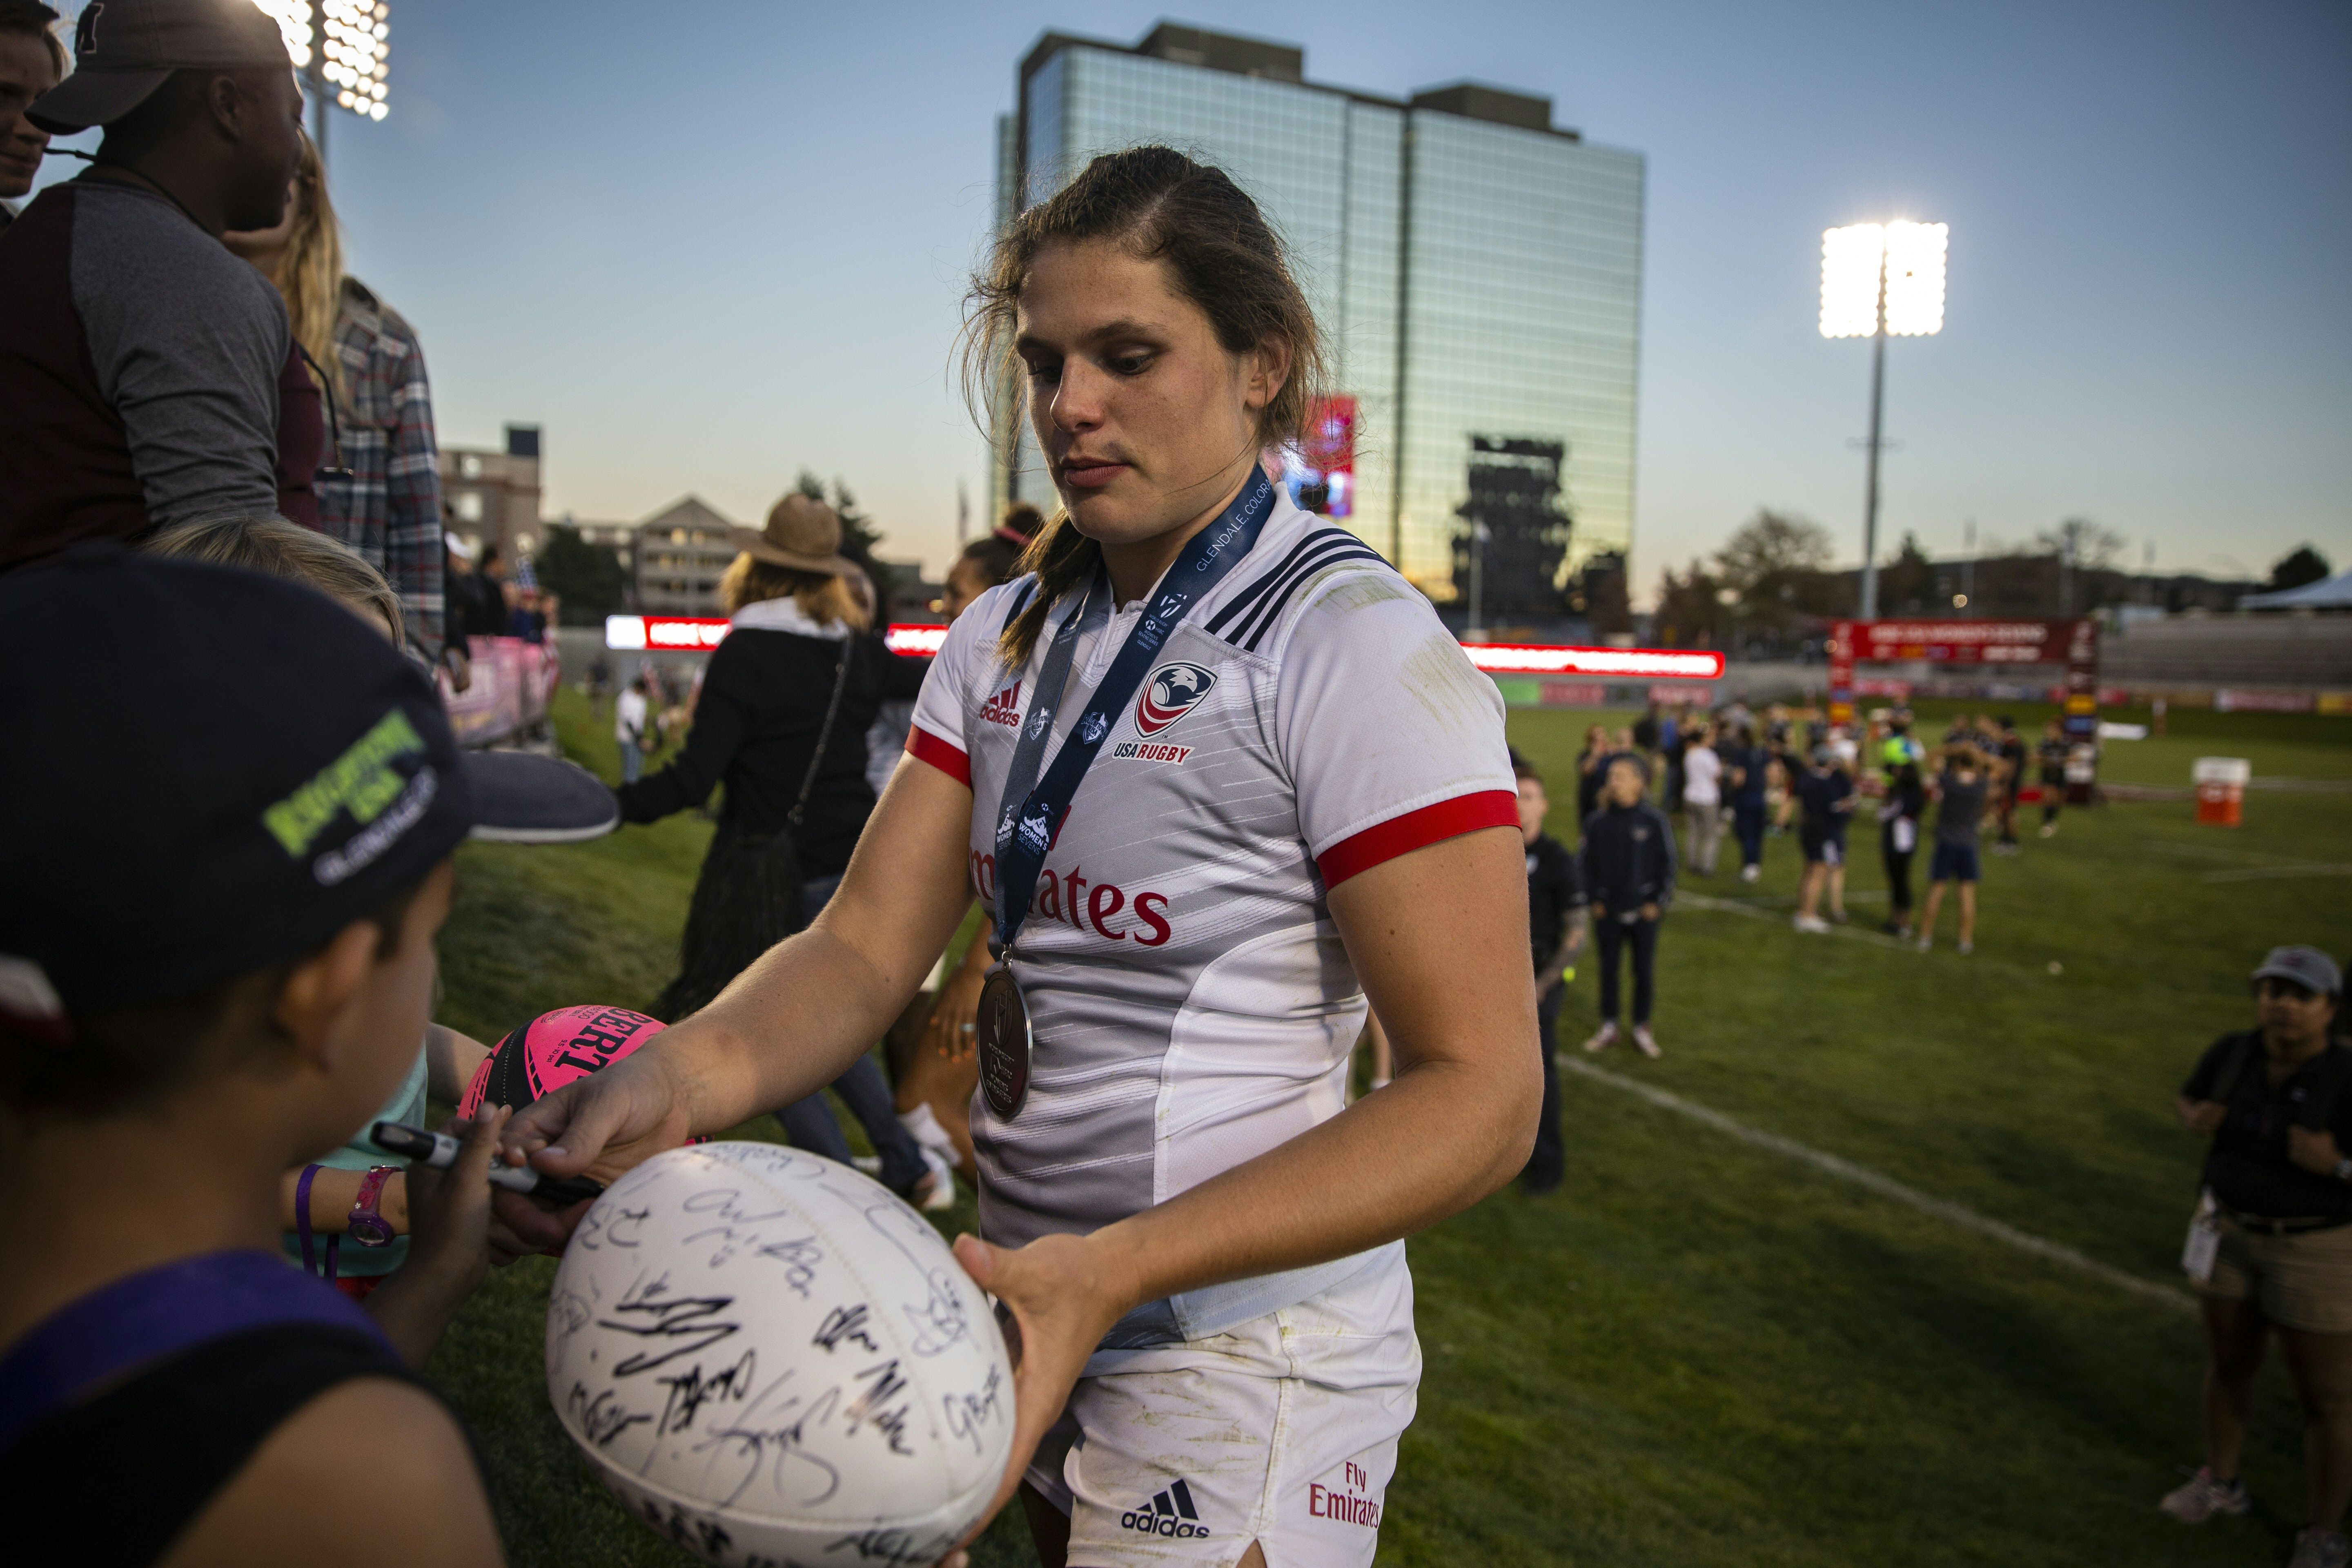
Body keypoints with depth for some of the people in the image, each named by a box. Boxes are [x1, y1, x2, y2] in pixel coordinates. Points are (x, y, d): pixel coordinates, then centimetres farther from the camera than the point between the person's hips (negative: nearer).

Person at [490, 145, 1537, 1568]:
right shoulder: (1008, 635, 5)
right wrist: (684, 1076, -24)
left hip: (1245, 1359, -7)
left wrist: (1114, 1267, -31)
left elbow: (1481, 1095, -21)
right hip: (1044, 1311, 7)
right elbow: (868, 947, -3)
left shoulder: (1354, 641, -17)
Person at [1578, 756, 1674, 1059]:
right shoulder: (1598, 822, -3)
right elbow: (1584, 863, 5)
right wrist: (1594, 899, 1)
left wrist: (1658, 902, -4)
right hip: (1608, 911, 1)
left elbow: (1667, 864, -1)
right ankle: (1609, 1028, 21)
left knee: (1644, 971, 7)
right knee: (1608, 969, 9)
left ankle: (1642, 1030, 20)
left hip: (1644, 910, -1)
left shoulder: (1654, 820, -7)